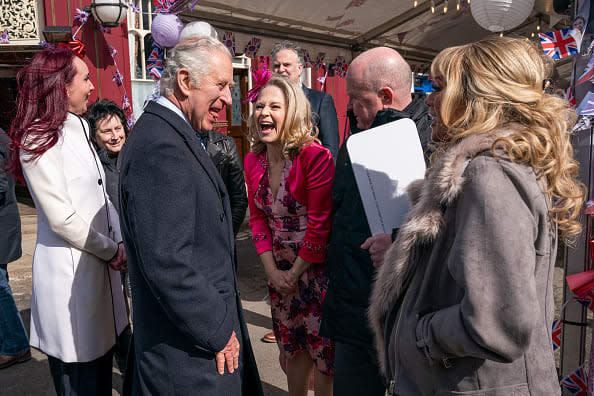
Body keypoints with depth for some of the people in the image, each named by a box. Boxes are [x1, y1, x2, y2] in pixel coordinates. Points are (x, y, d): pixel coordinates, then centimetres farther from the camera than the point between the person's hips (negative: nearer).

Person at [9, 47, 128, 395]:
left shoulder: (79, 131, 12)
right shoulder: (38, 140, -13)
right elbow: (62, 219, -18)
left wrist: (121, 241, 0)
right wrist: (112, 251, -7)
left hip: (100, 265, 8)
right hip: (69, 272, -8)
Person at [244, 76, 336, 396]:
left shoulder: (316, 157, -19)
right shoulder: (253, 161, 1)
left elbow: (320, 225, -18)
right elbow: (258, 219, 5)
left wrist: (295, 274, -12)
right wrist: (272, 271, -3)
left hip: (316, 268, -5)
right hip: (279, 270, 6)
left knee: (323, 348, 9)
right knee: (293, 348, 21)